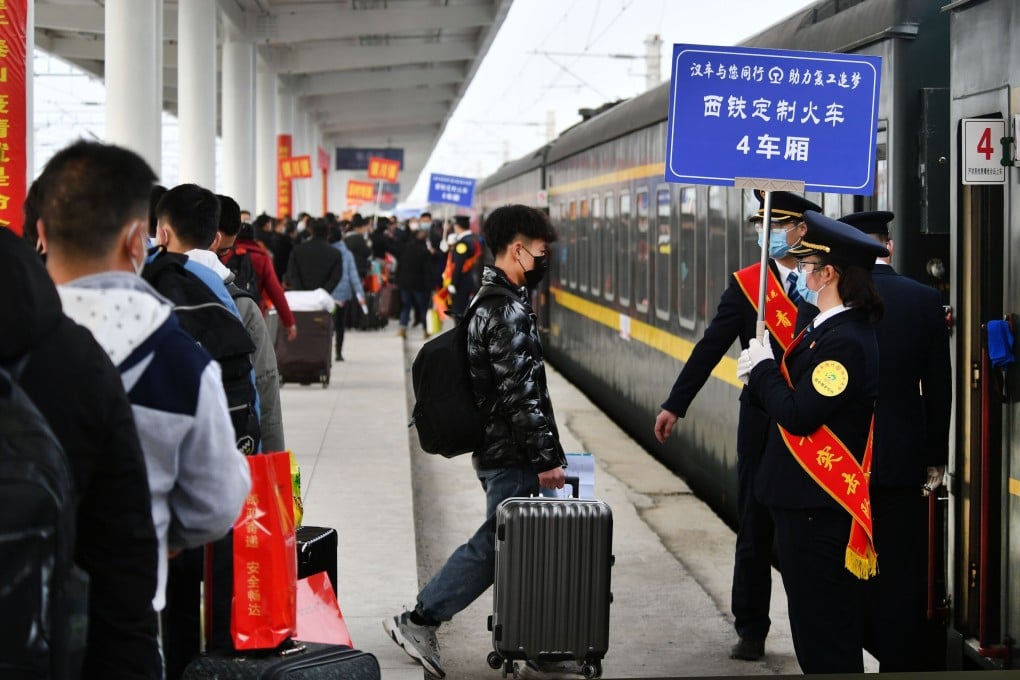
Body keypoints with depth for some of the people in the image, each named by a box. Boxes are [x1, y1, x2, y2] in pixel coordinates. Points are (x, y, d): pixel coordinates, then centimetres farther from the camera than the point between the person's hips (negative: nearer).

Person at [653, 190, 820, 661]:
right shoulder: (746, 285, 1)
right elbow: (710, 348, -1)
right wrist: (675, 406, -3)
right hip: (763, 424, 0)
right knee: (755, 528, 7)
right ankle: (751, 630, 17)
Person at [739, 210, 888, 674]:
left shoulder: (846, 341, -21)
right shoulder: (829, 328, 11)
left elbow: (798, 416, -24)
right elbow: (802, 395, 15)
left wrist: (762, 369, -10)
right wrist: (763, 373, 0)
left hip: (820, 512, -10)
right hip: (807, 501, 10)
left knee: (826, 638, -2)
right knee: (814, 627, 19)